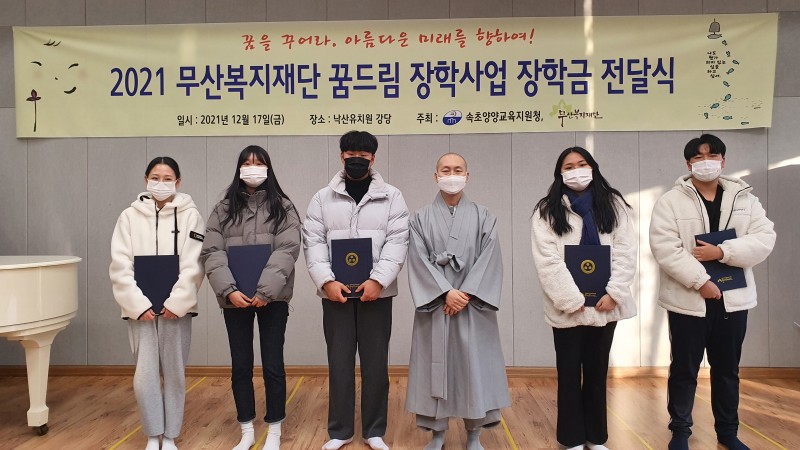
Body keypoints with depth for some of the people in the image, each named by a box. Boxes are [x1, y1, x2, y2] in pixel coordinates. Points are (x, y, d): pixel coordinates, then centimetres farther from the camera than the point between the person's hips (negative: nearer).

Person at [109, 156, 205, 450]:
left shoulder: (190, 215, 0)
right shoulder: (130, 216, 4)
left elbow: (193, 266, -6)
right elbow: (120, 266, -1)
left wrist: (177, 303, -13)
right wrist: (138, 305, -9)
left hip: (176, 307, -1)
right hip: (141, 307, 1)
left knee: (174, 374, 6)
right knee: (145, 375, 2)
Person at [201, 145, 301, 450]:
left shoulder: (283, 207, 1)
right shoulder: (224, 209, 7)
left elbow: (287, 251, -9)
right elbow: (212, 252, -2)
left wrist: (265, 291, -19)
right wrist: (228, 290, -16)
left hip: (272, 298, -2)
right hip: (234, 299, 2)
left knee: (273, 365, 4)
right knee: (240, 366, 10)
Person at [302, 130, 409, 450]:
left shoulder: (391, 197, 4)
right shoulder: (322, 198, 7)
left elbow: (397, 242, -4)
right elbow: (313, 243, 0)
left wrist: (378, 280, -16)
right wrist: (327, 281, -13)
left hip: (376, 291, 0)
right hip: (334, 292, 1)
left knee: (375, 362, 7)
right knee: (339, 361, 8)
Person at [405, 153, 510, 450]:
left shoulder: (484, 218, 7)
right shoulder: (421, 219, 6)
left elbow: (489, 260, -3)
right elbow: (419, 261, -4)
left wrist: (466, 294, -14)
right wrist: (446, 292, -15)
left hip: (473, 304, 0)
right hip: (435, 303, 0)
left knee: (474, 365, 3)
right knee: (436, 364, 3)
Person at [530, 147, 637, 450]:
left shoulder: (614, 205, 8)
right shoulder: (547, 211, -1)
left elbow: (626, 252, 0)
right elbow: (547, 261, -9)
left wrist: (613, 293, -11)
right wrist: (573, 300, -15)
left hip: (605, 305, 2)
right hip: (568, 308, -2)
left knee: (597, 372, 13)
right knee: (569, 374, 7)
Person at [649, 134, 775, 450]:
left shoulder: (745, 199, 6)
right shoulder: (670, 201, -5)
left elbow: (764, 239, -5)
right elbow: (665, 248, -15)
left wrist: (721, 252, -19)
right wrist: (701, 281, -20)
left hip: (733, 299, 4)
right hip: (688, 300, -3)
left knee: (727, 369, 16)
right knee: (684, 370, 7)